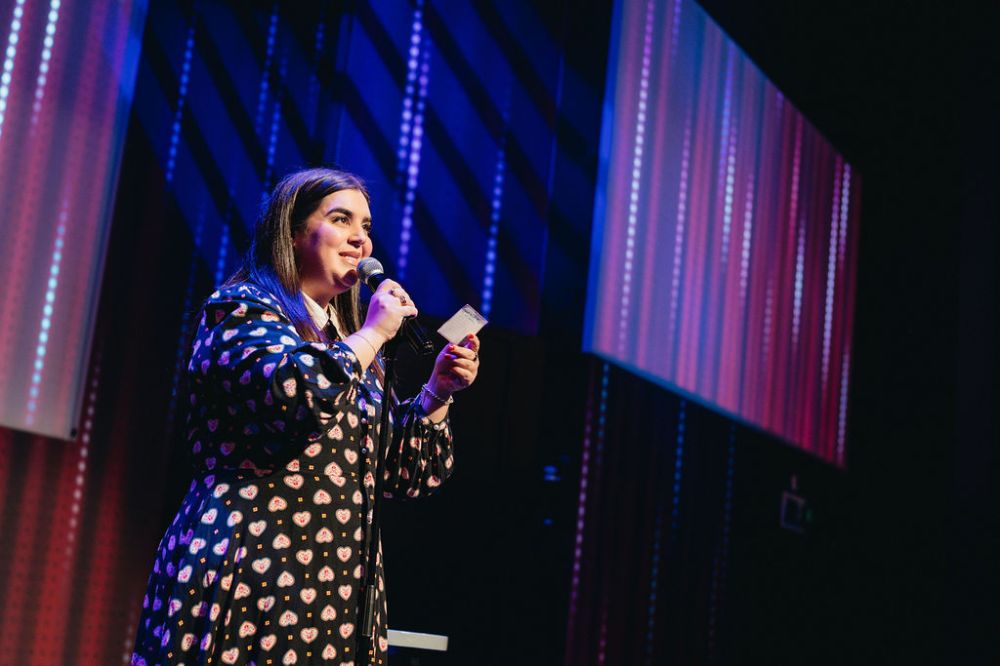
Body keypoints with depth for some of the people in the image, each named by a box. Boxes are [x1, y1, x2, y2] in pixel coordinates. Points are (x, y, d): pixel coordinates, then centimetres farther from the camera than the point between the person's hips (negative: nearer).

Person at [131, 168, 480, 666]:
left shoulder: (351, 349, 19)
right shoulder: (242, 309, -2)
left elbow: (404, 472, 20)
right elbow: (297, 392, -23)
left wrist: (437, 392, 7)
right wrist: (372, 335, -9)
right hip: (249, 578, -7)